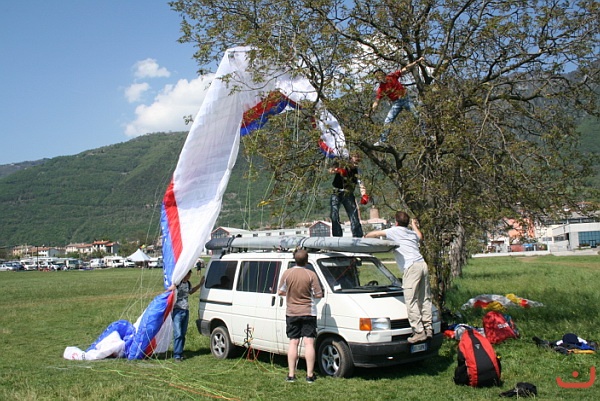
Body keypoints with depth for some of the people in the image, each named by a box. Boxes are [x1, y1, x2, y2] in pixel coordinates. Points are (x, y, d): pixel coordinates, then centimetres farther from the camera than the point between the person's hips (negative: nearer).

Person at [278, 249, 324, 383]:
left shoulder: (287, 273, -5)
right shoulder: (311, 275, -10)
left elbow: (280, 292, 4)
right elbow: (319, 295, -7)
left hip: (291, 313, 2)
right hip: (308, 313, -2)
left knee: (293, 342, 8)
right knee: (309, 343, 1)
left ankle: (291, 374, 10)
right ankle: (310, 375, 2)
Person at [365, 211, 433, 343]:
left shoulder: (395, 231, 6)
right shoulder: (413, 233, 26)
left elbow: (374, 234, 6)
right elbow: (420, 238, 51)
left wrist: (364, 238, 25)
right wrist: (415, 225, 62)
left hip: (411, 267, -8)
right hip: (423, 265, 8)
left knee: (411, 300, -8)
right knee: (424, 299, 12)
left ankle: (419, 332, -12)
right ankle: (428, 328, 13)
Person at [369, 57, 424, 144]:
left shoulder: (392, 77, -9)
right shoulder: (380, 89, -7)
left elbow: (405, 69, -8)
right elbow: (376, 102, -5)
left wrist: (417, 61, -12)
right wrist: (370, 113, -14)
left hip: (405, 99, -1)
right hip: (396, 104, 1)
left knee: (418, 115, -5)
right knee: (387, 122, -8)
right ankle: (382, 140, 0)